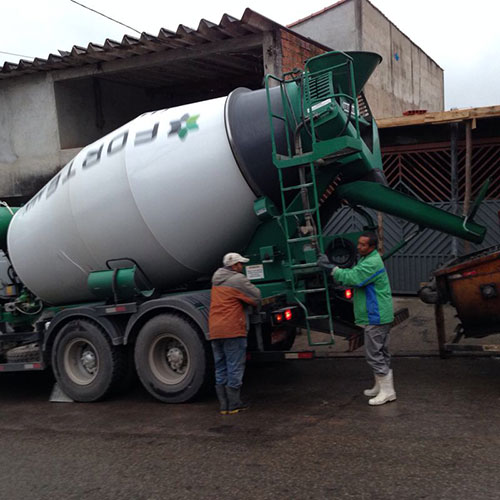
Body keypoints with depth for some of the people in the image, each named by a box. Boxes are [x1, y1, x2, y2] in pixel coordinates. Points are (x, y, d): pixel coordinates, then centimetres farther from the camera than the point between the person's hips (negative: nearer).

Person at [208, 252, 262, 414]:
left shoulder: (216, 281, 16)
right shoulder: (238, 280, -7)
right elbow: (256, 298, -4)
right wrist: (251, 286, 15)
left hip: (214, 331, 7)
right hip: (232, 330, -7)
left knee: (220, 370, 11)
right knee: (235, 368, 0)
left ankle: (224, 405, 13)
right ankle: (233, 405, 3)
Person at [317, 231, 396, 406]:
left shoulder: (372, 263, -19)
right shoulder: (366, 260, 16)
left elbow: (352, 278, -26)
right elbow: (351, 276, 11)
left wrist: (332, 268, -20)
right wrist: (330, 266, -1)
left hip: (376, 317, -11)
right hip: (376, 316, 11)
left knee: (374, 354, -7)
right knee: (380, 353, 17)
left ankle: (387, 391, 0)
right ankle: (381, 386, 28)